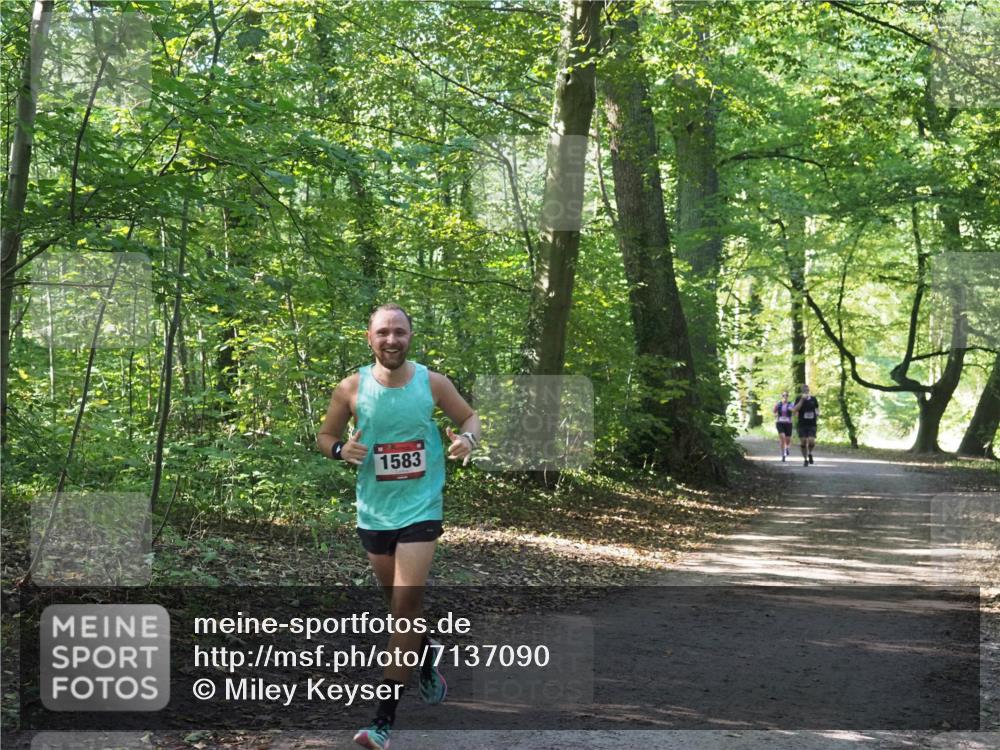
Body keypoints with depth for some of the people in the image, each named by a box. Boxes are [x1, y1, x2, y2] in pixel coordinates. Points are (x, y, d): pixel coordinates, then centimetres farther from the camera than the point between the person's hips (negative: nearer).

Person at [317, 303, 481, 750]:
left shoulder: (432, 383, -6)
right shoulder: (351, 388, -5)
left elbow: (470, 417, 9)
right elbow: (325, 436, 7)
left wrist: (468, 439, -15)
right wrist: (341, 450, -16)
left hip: (420, 509, -2)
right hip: (374, 512, 2)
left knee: (405, 609, -10)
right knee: (399, 603, 17)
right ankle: (426, 655, 50)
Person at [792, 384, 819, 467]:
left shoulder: (813, 399, 6)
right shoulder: (799, 399, -1)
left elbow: (817, 407, 22)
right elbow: (795, 410, -14)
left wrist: (817, 413, -1)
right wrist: (802, 400, -21)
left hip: (812, 425, 1)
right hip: (802, 425, -1)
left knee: (811, 441, -14)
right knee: (804, 442, 0)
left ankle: (810, 453, 16)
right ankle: (805, 459, 16)